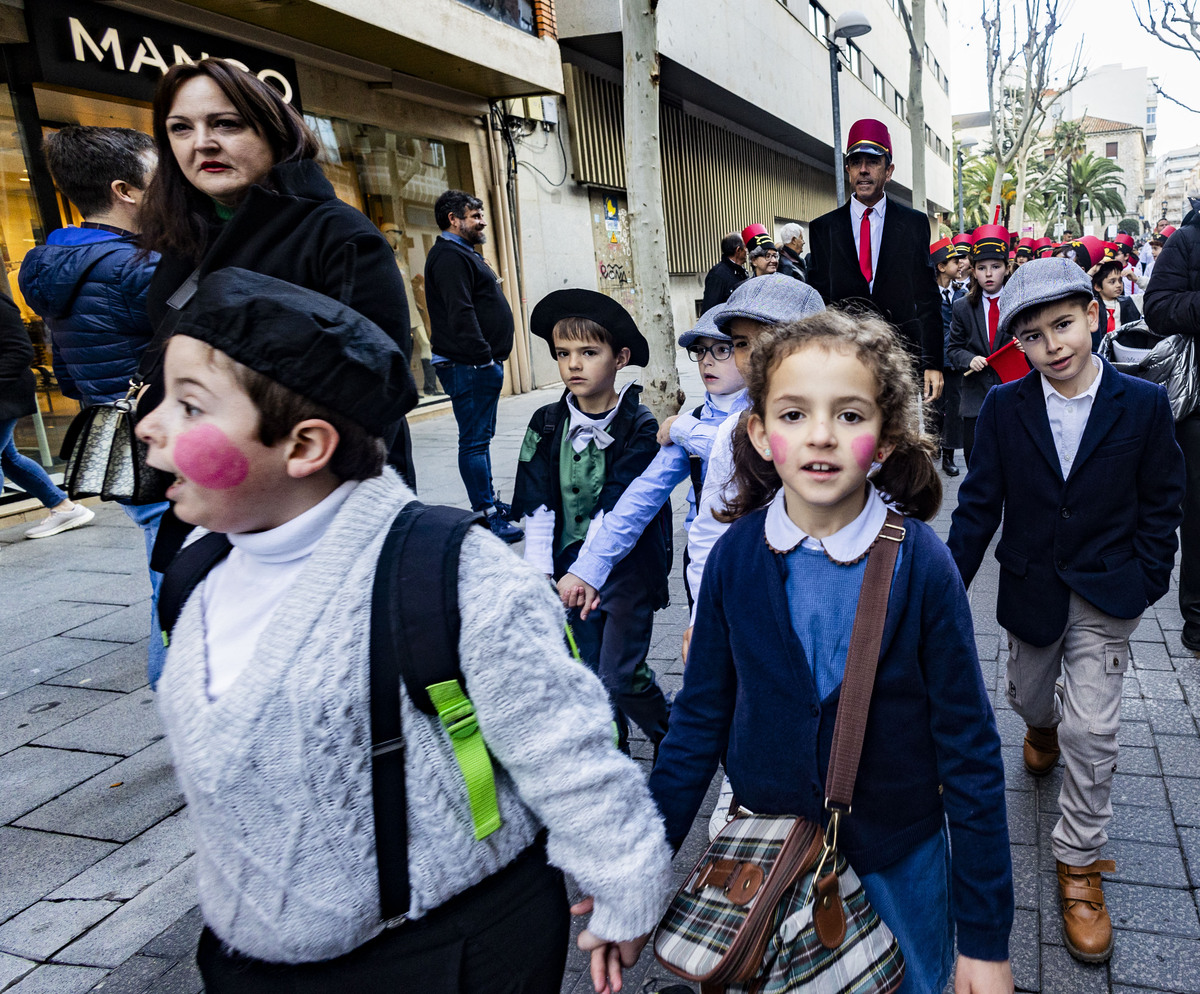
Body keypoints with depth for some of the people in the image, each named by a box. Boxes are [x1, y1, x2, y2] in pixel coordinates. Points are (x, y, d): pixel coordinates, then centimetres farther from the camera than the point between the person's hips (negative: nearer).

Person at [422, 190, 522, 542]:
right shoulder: (450, 256, -13)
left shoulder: (462, 254, 22)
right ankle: (487, 516, -5)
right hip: (469, 366, -11)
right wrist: (483, 357, -25)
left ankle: (490, 500, 28)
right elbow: (460, 315, -23)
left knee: (480, 436, 17)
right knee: (474, 440, -8)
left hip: (479, 364, 11)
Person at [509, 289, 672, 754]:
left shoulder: (640, 427, -9)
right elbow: (536, 507, -2)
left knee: (622, 677, -3)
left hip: (626, 566, -4)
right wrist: (541, 576, -10)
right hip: (569, 567, 4)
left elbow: (619, 509, -17)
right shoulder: (546, 424, 2)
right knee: (589, 679, 10)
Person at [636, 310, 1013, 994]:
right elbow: (700, 719, -4)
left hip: (900, 859, -1)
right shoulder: (735, 556, -13)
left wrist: (987, 938, -8)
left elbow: (970, 752, -12)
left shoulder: (922, 564, -18)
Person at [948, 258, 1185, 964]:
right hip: (1030, 588, 2)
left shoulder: (1144, 405, -10)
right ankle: (1043, 726, 60)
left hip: (1106, 594, -2)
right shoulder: (1004, 408, -7)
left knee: (1091, 732, -4)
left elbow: (1162, 502, -1)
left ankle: (1081, 861, 15)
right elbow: (980, 502, -3)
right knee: (1027, 695, 21)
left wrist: (1146, 581, -5)